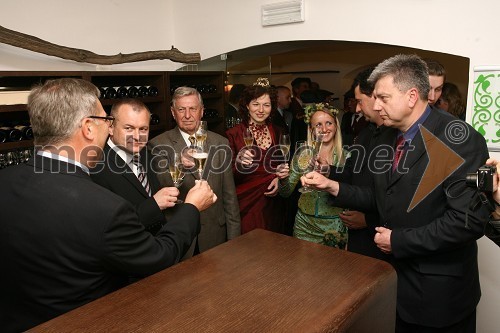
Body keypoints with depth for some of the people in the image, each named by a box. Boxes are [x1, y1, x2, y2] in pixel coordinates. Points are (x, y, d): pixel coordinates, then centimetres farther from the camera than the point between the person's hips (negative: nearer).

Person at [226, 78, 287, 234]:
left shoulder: (277, 133, 6)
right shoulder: (233, 134, -7)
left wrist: (280, 178, -1)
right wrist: (238, 162, -26)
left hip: (272, 203, 4)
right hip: (246, 203, -3)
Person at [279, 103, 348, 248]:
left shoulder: (346, 157, -7)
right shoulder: (303, 154, -2)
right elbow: (286, 193, -1)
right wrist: (283, 178, -19)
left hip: (335, 227, -1)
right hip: (304, 225, 2)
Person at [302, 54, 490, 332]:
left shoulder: (461, 141, -20)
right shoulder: (388, 139, 4)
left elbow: (469, 220, -25)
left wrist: (398, 241, -18)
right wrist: (331, 186, -3)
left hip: (440, 290, -6)